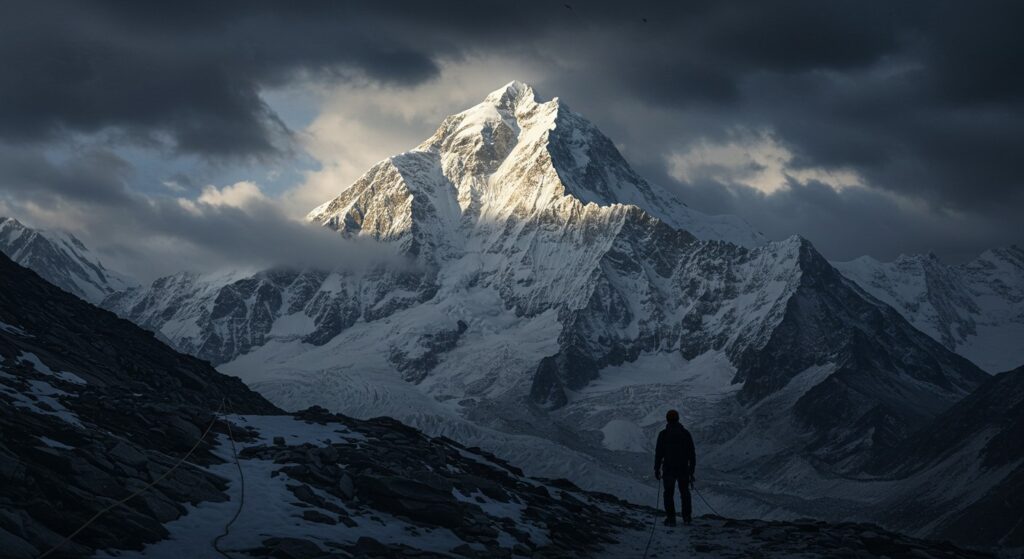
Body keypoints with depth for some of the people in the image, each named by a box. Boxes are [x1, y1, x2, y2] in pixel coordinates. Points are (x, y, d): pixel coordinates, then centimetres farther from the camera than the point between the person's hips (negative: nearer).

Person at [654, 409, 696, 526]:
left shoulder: (663, 434, -6)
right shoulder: (685, 433, 1)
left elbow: (659, 452, -7)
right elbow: (692, 453, 3)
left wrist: (657, 469, 1)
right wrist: (692, 470, 10)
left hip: (668, 469, -2)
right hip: (684, 469, 2)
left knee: (669, 493, 6)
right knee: (685, 493, 15)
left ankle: (671, 518, -1)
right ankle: (687, 517, 14)